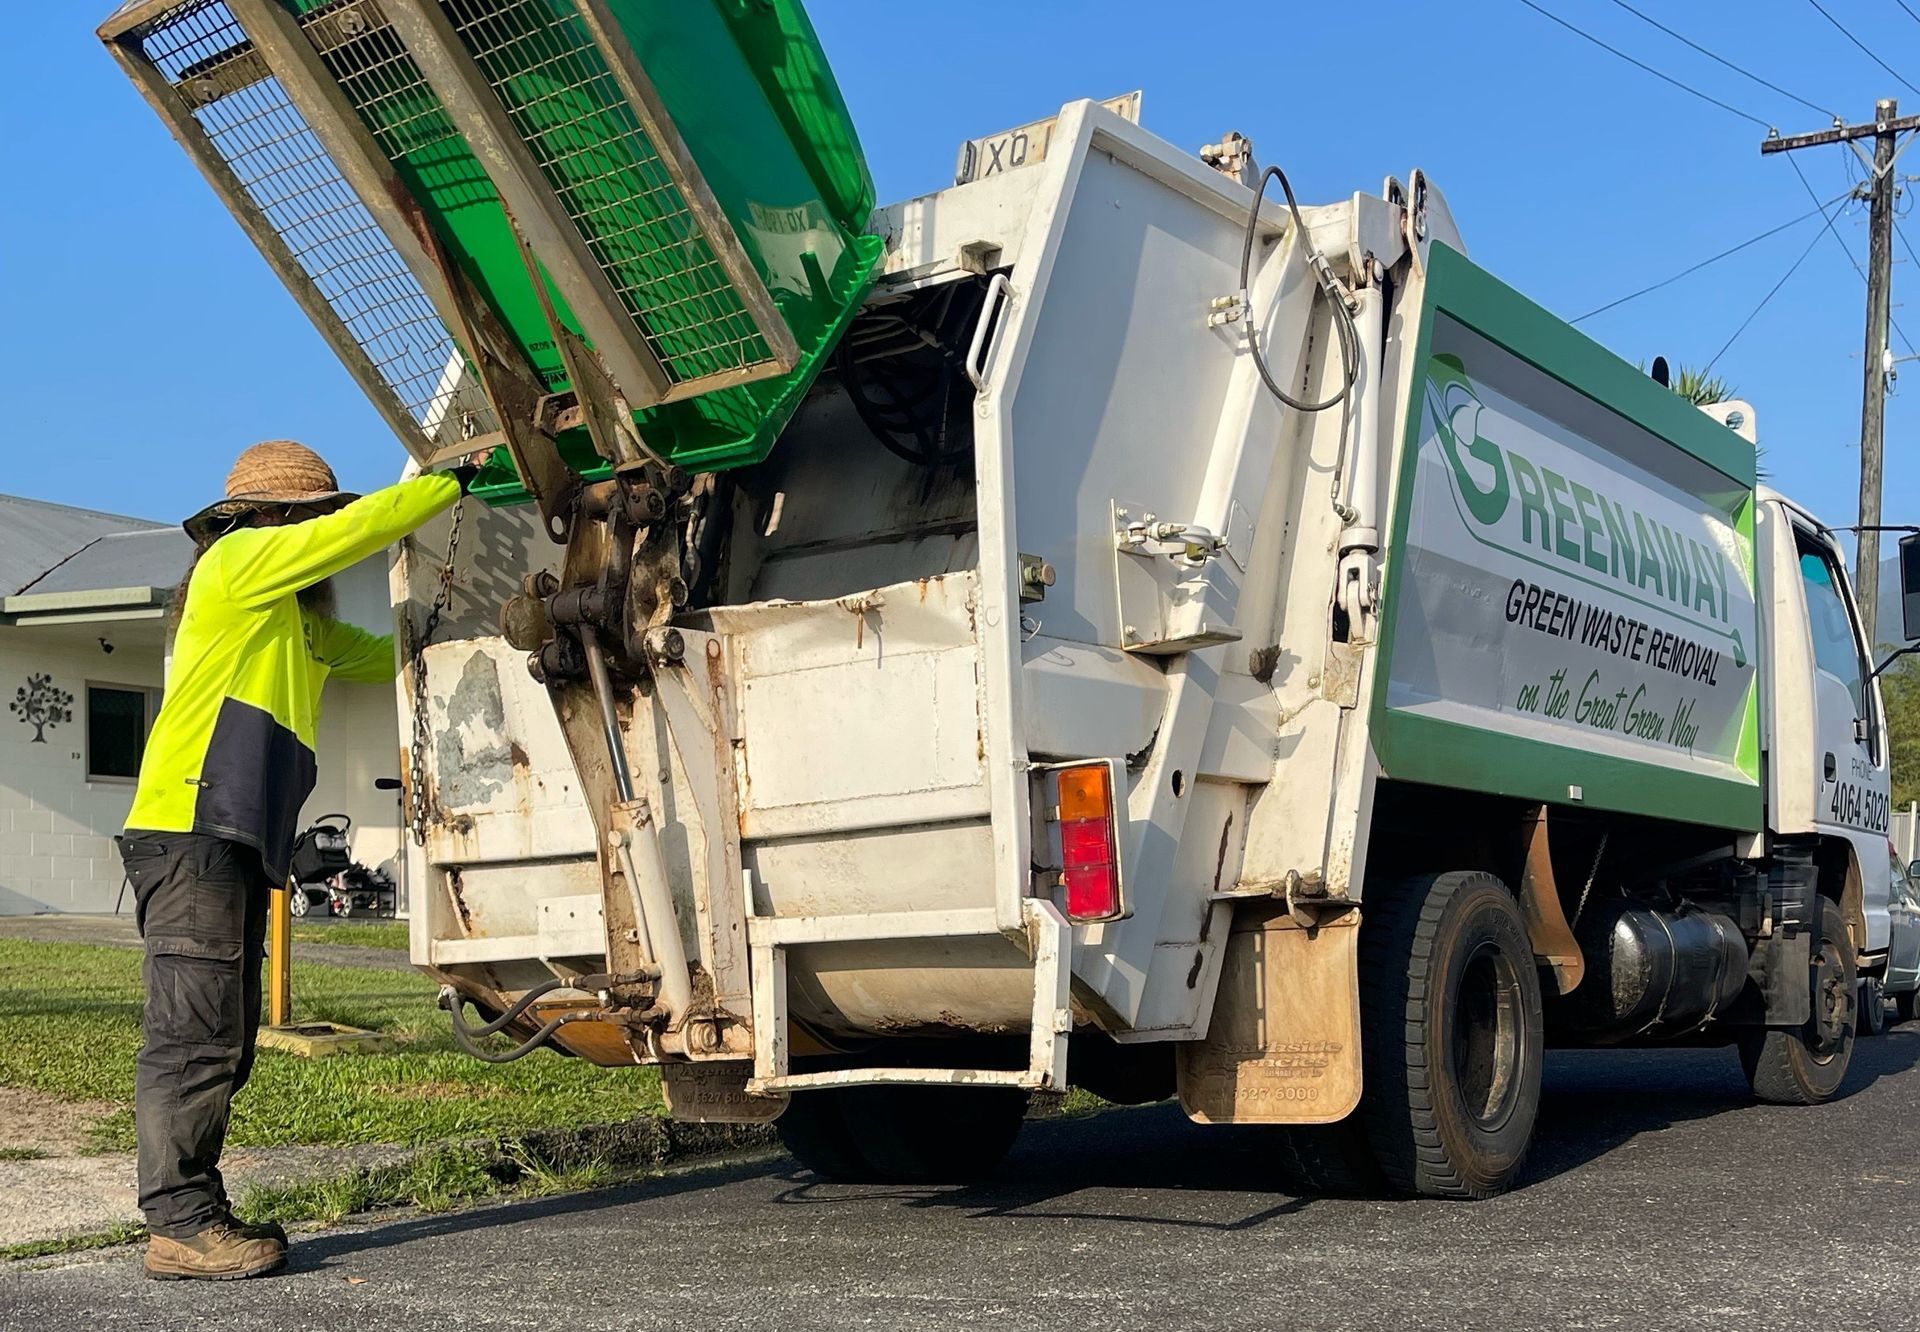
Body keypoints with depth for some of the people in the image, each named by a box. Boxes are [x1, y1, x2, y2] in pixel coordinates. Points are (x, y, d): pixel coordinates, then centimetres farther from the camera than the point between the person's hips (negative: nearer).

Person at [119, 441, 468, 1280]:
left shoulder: (303, 622, 25)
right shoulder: (236, 562, -1)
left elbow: (385, 654, 31)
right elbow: (363, 526, -4)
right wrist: (452, 484, 8)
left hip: (239, 850, 10)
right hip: (191, 836, -10)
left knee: (224, 1045, 9)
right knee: (194, 1036, -10)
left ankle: (196, 1215, 13)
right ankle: (180, 1227, -8)